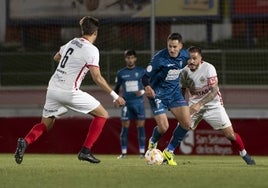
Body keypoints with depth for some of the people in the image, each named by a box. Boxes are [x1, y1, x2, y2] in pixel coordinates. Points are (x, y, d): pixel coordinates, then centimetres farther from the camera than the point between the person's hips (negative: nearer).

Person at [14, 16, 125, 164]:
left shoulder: (72, 42, 12)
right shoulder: (91, 50, -8)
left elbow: (56, 57, 31)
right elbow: (97, 78, -12)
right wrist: (115, 96, -6)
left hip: (53, 89, 7)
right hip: (69, 92, -6)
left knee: (46, 124, 18)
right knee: (102, 114, 7)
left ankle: (25, 141, -13)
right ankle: (85, 151, 0)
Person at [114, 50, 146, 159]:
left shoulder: (141, 71, 2)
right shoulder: (121, 73, 7)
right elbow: (116, 88, 15)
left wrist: (143, 91, -16)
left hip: (138, 102, -1)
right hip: (126, 103, 1)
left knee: (140, 126, -3)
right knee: (125, 127, -1)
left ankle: (142, 152, 1)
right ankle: (123, 153, 3)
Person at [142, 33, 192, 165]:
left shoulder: (185, 56, -6)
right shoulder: (159, 58, -22)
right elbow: (145, 76, -21)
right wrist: (147, 87, -41)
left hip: (175, 92, 5)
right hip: (158, 94, -5)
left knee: (186, 123, -10)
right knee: (163, 127, -12)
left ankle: (169, 151, 8)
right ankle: (153, 142, 26)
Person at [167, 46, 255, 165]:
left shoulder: (208, 68, -19)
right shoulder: (185, 72, -6)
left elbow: (214, 91, -25)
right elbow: (183, 91, 9)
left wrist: (199, 104, -35)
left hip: (213, 105, -3)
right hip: (194, 106, 3)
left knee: (230, 134, -2)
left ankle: (245, 155, 21)